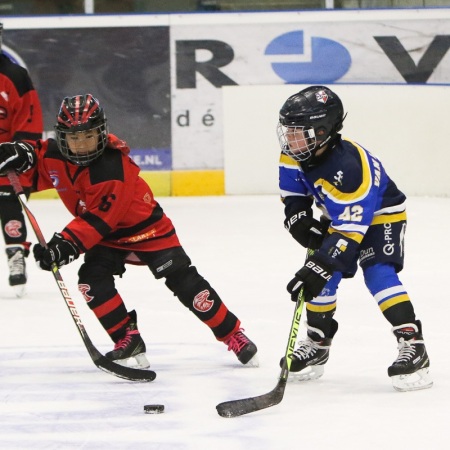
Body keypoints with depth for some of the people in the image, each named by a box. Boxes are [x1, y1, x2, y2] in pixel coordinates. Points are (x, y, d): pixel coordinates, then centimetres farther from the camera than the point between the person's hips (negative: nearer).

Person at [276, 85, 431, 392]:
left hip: (381, 216, -8)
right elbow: (292, 191, 5)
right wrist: (299, 218, -13)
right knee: (323, 278, 2)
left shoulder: (348, 168, -40)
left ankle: (413, 345, -29)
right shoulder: (298, 152, -16)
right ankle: (317, 344, 20)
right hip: (338, 216, 8)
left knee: (378, 272, -26)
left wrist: (318, 268, -43)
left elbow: (350, 231, -40)